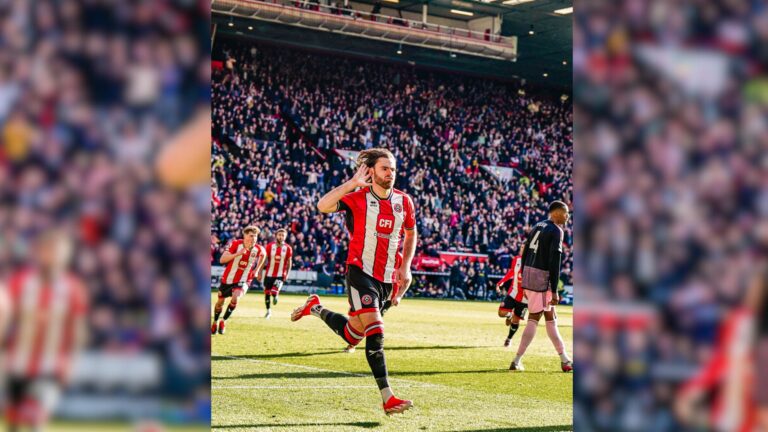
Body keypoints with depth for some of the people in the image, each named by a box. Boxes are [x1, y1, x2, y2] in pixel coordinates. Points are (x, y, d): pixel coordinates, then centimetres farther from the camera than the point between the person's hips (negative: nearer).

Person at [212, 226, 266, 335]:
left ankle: (223, 321, -9)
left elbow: (263, 255, 15)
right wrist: (237, 254, -38)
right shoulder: (235, 244, -19)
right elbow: (222, 260, -27)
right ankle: (215, 322, 42)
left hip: (243, 281, -1)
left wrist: (257, 269, 12)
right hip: (228, 279, 1)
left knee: (235, 298, -28)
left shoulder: (258, 249, -13)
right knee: (220, 301, 15)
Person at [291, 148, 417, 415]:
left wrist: (405, 267, 11)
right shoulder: (358, 198, -10)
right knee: (375, 330, -20)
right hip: (360, 272, -6)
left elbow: (410, 234, 22)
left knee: (353, 336, 12)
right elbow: (322, 206, -27)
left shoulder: (404, 202, 4)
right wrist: (352, 183, -32)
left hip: (387, 278, 6)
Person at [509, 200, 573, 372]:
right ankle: (517, 361, 0)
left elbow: (525, 254, 16)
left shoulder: (538, 226, 15)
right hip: (541, 278, -9)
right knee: (534, 319, -1)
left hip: (528, 274, 9)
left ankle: (564, 359, 18)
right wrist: (554, 291, -16)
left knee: (551, 318, 14)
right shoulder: (556, 231, -10)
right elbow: (554, 263, -16)